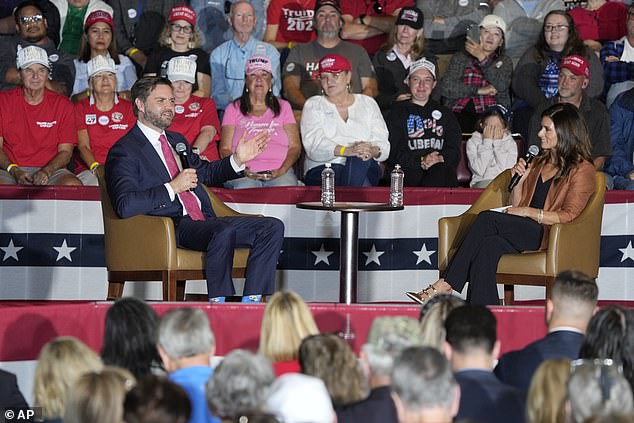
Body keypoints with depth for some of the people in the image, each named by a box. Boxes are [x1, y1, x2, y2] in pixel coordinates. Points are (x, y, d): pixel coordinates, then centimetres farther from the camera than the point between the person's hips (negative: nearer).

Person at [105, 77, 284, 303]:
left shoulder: (177, 140, 23)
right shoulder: (124, 152, -4)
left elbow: (205, 172, 39)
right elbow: (125, 206, -18)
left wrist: (238, 160, 21)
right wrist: (173, 188, -18)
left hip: (204, 220, 9)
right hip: (174, 228, -9)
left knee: (272, 227, -8)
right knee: (224, 232, -37)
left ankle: (252, 301, -16)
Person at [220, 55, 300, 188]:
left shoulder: (283, 107, 21)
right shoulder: (234, 109, 18)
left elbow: (295, 147, 12)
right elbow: (225, 149, 9)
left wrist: (281, 170, -9)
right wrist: (240, 170, -12)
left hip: (278, 173, 1)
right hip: (245, 174, -1)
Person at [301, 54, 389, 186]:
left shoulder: (368, 103, 20)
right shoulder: (313, 105, 14)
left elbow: (383, 144, 9)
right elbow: (313, 144, -5)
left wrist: (373, 151, -18)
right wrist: (346, 150, -22)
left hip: (366, 169, 2)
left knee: (359, 161, -35)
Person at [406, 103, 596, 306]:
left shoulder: (581, 170, 3)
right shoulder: (538, 163, 27)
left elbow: (569, 216, -9)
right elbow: (516, 206, 25)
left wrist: (529, 212, -11)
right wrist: (518, 181, 8)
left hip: (548, 236, -7)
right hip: (524, 234, 7)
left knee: (487, 219, -27)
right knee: (488, 246, -29)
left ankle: (446, 284, -31)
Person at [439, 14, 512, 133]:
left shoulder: (505, 61, 22)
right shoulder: (460, 58, 19)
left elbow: (501, 85, -1)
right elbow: (445, 88, 2)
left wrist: (482, 58, -5)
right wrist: (479, 90, -4)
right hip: (461, 113, -1)